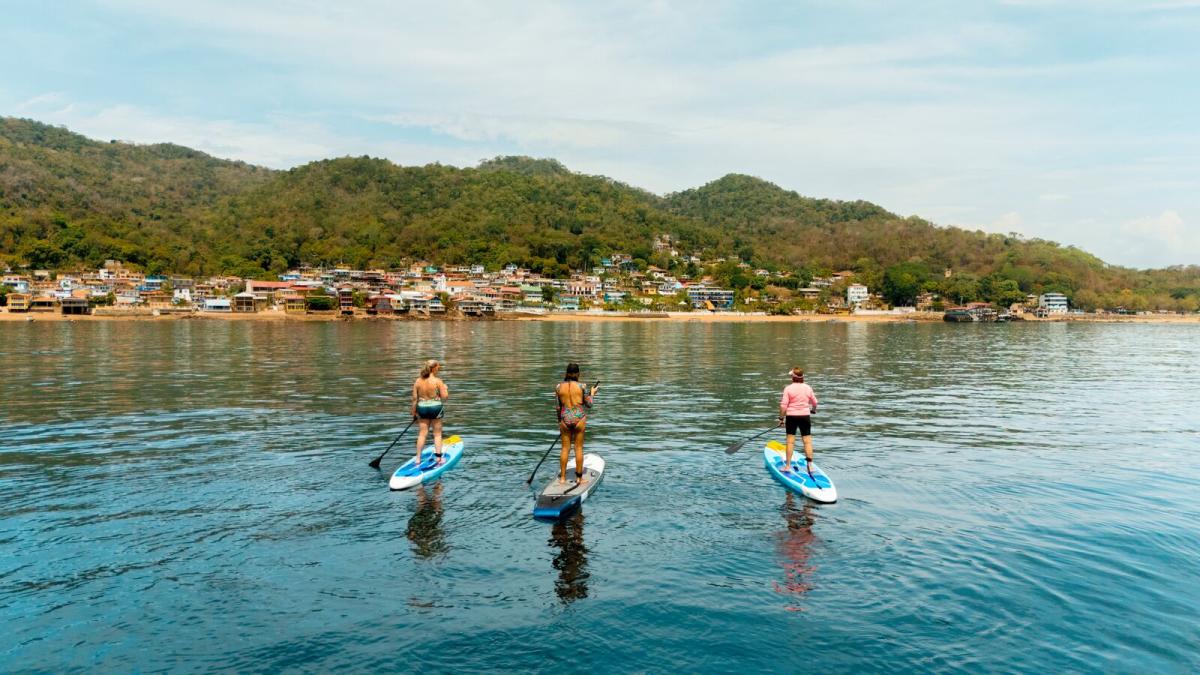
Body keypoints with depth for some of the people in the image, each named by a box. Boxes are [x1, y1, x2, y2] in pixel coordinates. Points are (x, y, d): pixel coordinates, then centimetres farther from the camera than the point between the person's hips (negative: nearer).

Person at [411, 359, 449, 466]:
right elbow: (445, 396, -11)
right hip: (435, 407, -3)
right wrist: (445, 388, 9)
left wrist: (414, 413, 11)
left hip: (422, 408, 3)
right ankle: (438, 458, 13)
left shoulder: (417, 381, -2)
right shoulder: (438, 381, -13)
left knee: (422, 434, 11)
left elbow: (415, 398, 2)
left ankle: (418, 459, 12)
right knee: (437, 434, 10)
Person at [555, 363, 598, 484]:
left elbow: (558, 407, 6)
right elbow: (589, 405, -1)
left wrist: (559, 422, 17)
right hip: (579, 418, -2)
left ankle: (562, 477, 13)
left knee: (565, 448, 10)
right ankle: (579, 477, 12)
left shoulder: (559, 387, 0)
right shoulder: (581, 386, -7)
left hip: (565, 418, 2)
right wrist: (592, 393, 16)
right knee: (579, 448, 7)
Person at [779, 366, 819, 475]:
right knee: (807, 441, 6)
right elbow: (814, 402, 16)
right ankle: (810, 465, 6)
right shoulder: (808, 388, 1)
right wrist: (813, 410, 37)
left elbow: (783, 405, -13)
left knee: (790, 441, 3)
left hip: (791, 417, -2)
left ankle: (788, 465, 6)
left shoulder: (788, 388, -10)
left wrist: (781, 417, -2)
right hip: (805, 416, 2)